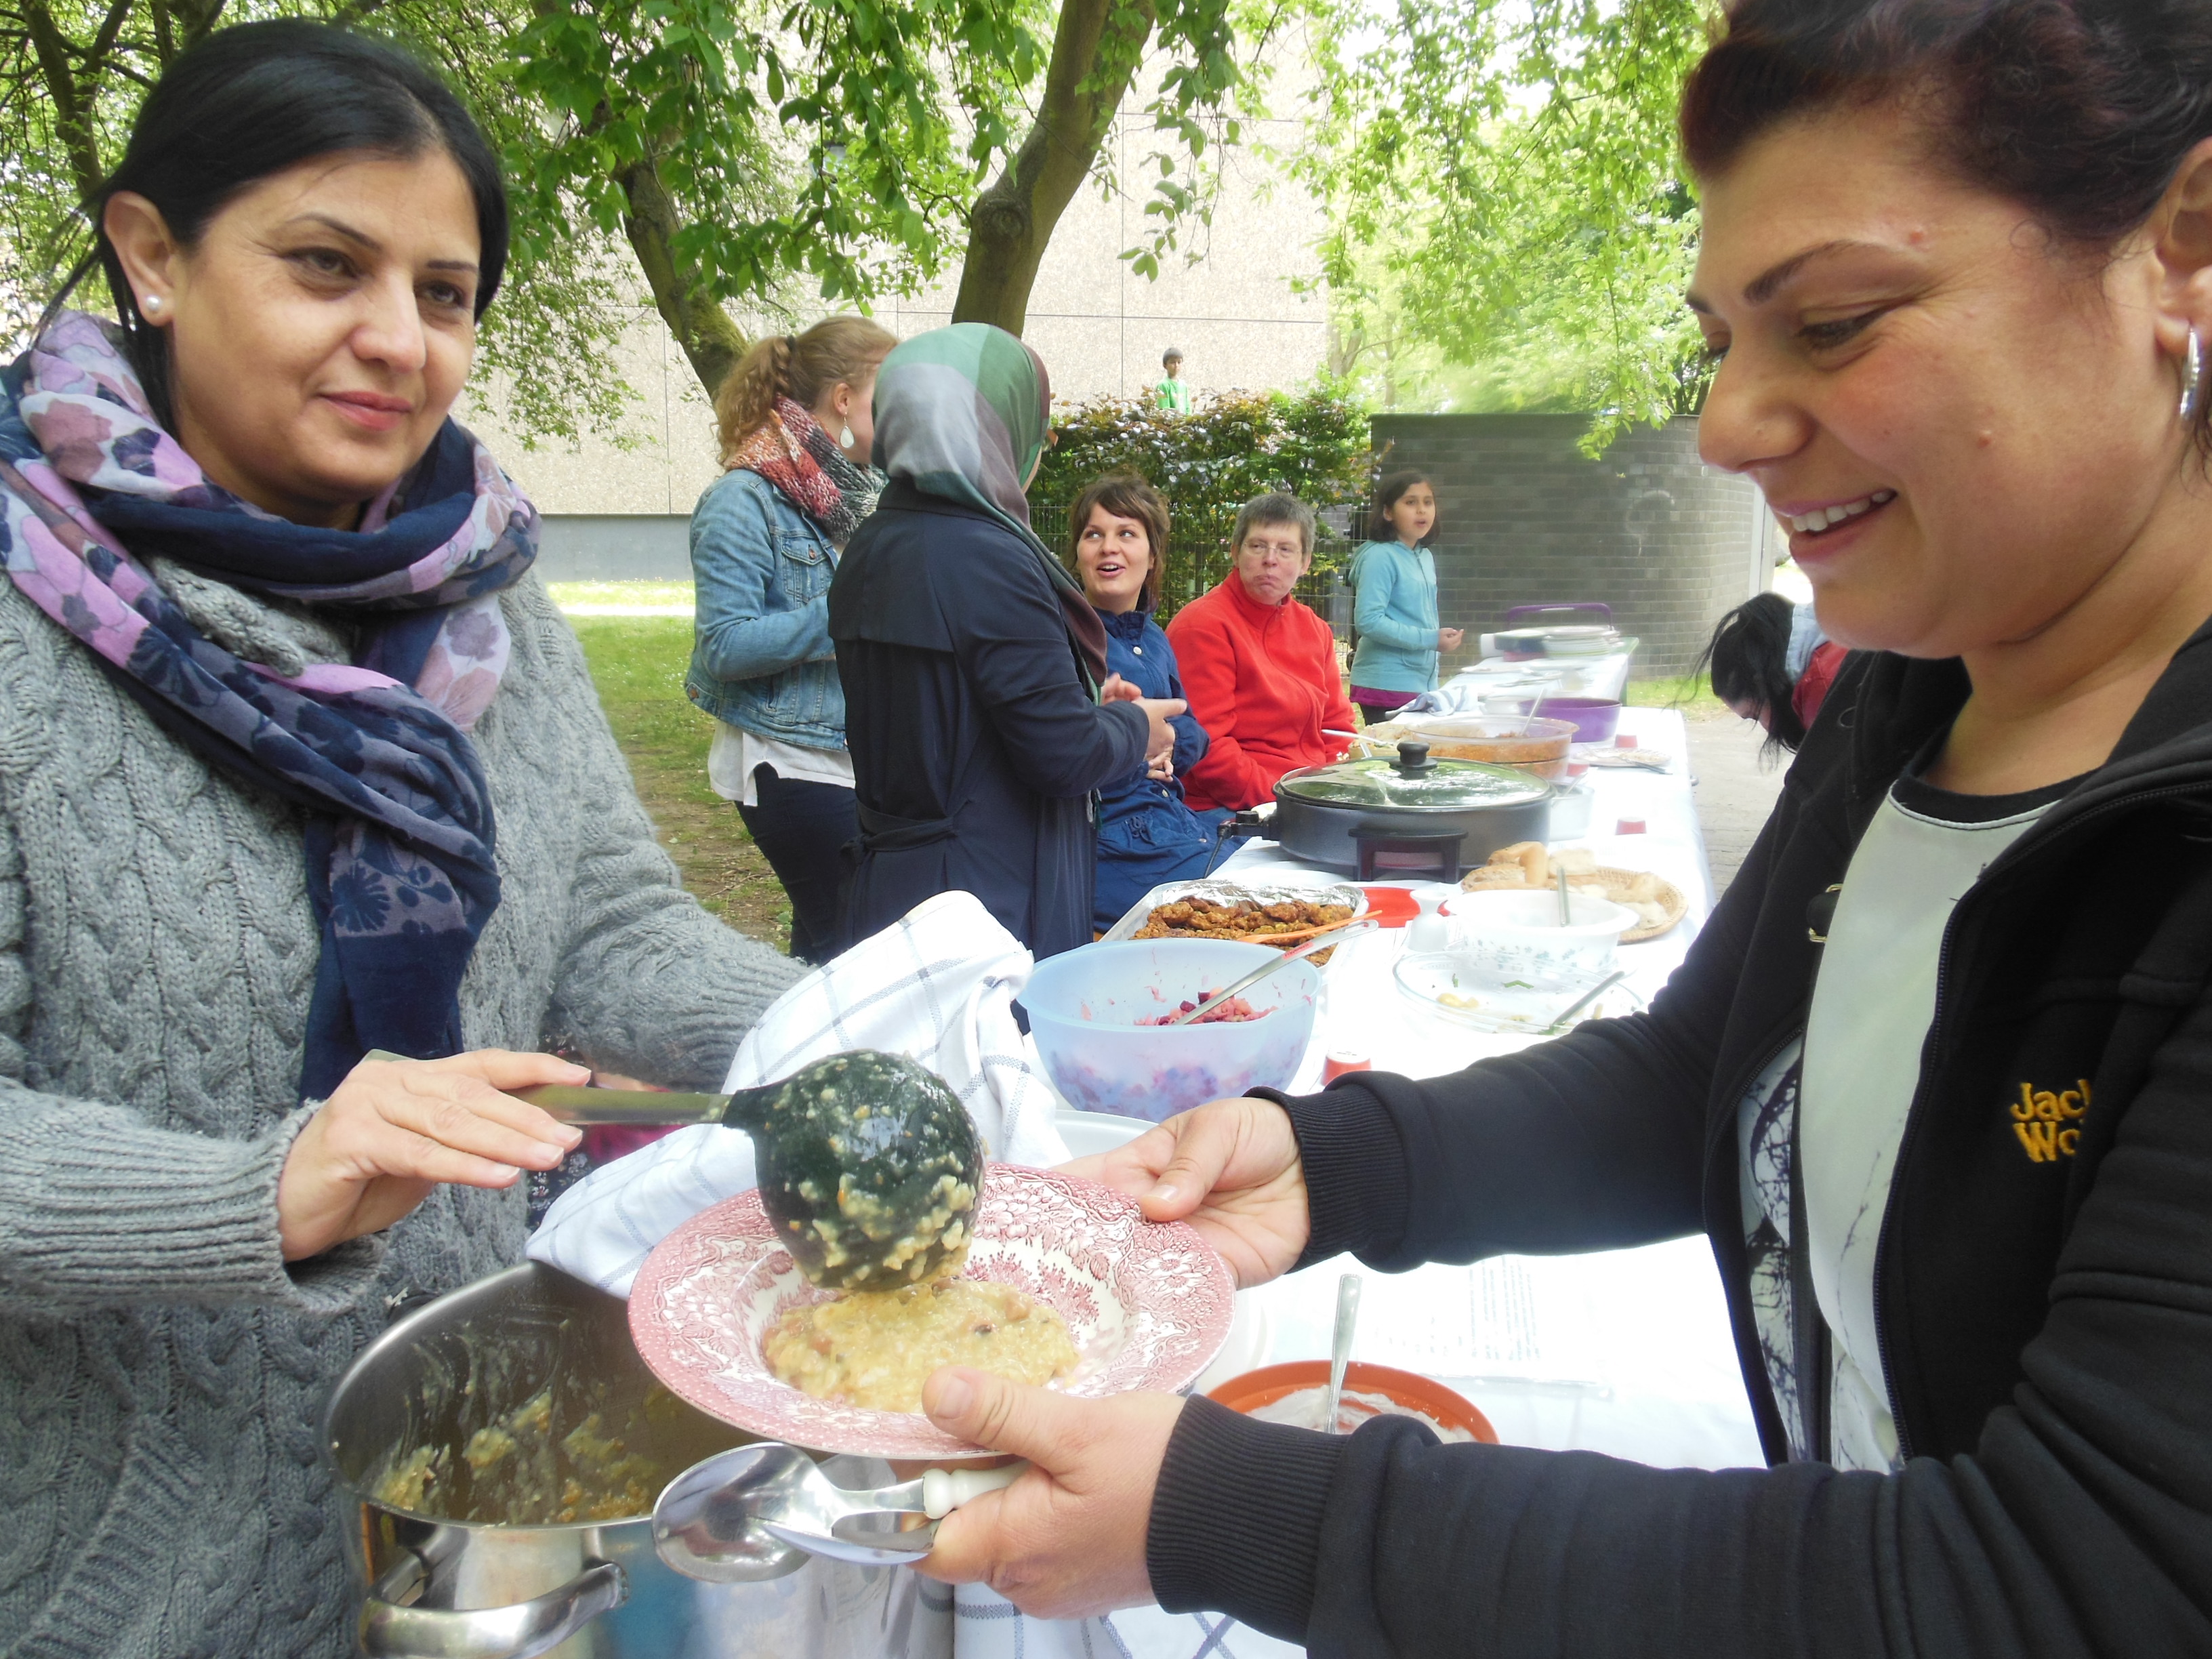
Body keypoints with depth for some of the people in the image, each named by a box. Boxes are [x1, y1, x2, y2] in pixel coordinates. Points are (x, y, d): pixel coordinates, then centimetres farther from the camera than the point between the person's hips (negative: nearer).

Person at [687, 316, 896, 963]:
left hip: (858, 757, 7)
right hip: (791, 760, -7)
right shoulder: (745, 500, -12)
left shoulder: (861, 489, 11)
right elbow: (726, 647, -19)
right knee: (842, 939, -2)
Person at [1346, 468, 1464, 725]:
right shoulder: (1380, 557, -12)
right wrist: (1430, 639, -20)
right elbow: (1368, 620, -20)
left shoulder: (1426, 558, 13)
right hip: (1386, 685, -8)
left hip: (1422, 685, 8)